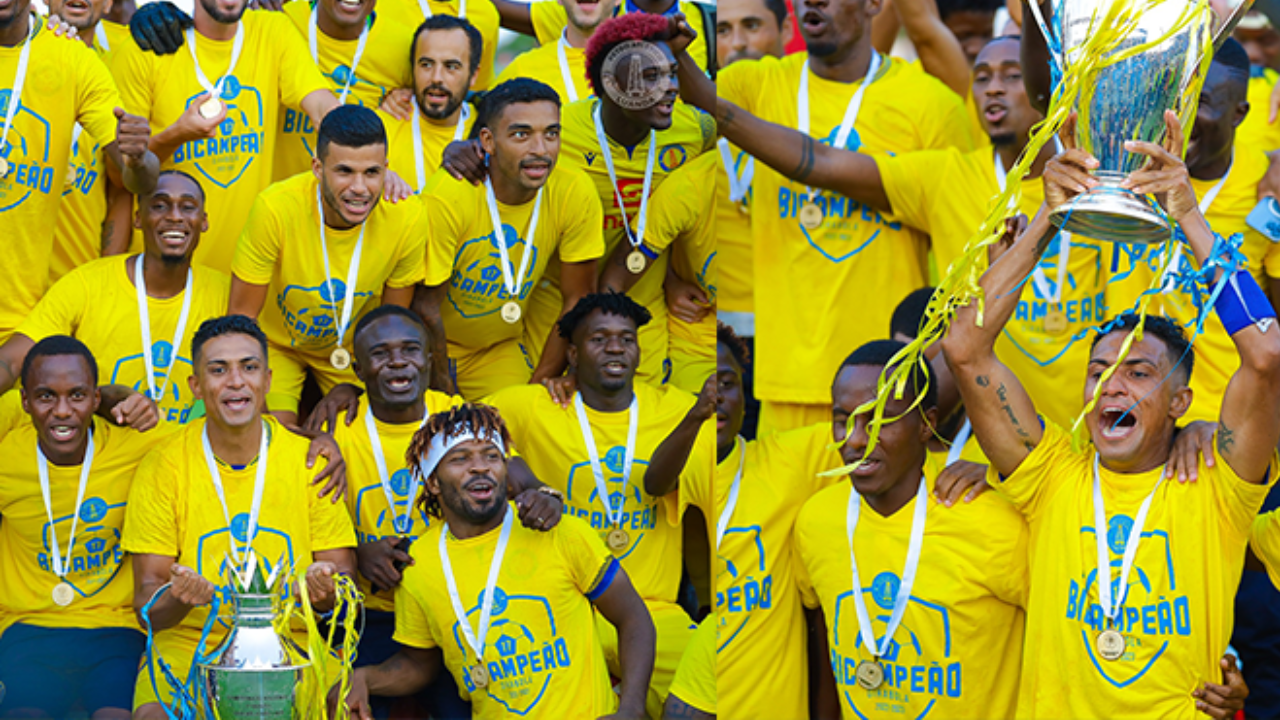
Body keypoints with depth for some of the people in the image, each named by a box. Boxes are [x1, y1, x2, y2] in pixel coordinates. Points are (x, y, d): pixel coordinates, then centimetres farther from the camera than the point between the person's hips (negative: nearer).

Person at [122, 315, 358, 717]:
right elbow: (148, 609, -1)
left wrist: (325, 591, -19)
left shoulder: (310, 460, 3)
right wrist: (178, 599, -25)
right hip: (189, 646, -1)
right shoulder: (163, 466, 0)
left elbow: (345, 578, 5)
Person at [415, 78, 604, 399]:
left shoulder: (575, 194, -16)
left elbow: (578, 299, -5)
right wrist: (444, 395, -11)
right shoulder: (448, 199, -25)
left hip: (502, 348, 2)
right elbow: (425, 306, -16)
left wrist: (541, 383, -6)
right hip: (435, 348, -2)